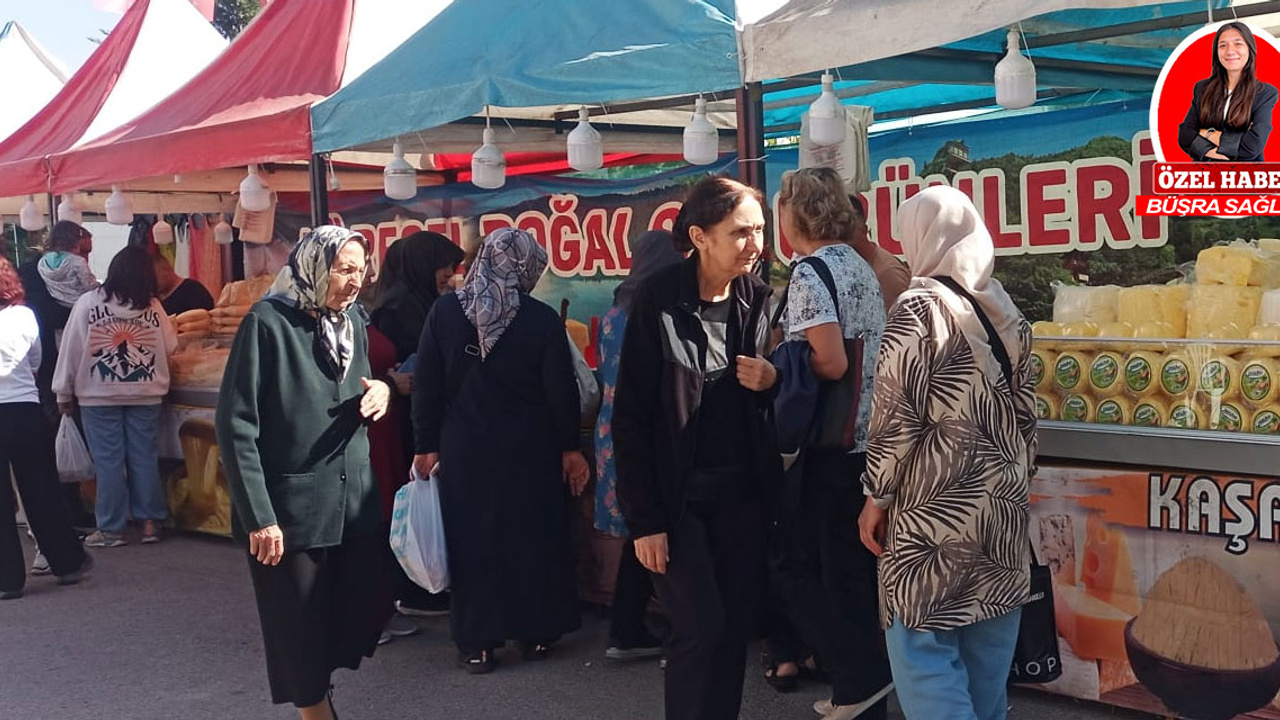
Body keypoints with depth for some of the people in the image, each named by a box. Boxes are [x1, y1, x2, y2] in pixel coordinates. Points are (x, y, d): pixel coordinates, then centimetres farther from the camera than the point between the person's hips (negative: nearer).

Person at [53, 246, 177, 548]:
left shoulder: (87, 303, -9)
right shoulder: (153, 306, -4)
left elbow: (71, 350, -5)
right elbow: (171, 346, 3)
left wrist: (64, 392, 4)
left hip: (99, 397, -2)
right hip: (146, 395, 2)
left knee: (108, 461, 3)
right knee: (145, 458, 9)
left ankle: (111, 529, 7)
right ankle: (150, 522, 13)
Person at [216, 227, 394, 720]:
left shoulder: (352, 321, 9)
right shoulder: (268, 322, -11)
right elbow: (236, 425, -14)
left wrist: (380, 392, -3)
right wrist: (258, 515, -18)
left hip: (355, 503, 6)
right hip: (291, 509, -6)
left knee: (368, 609, 8)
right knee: (301, 630, 4)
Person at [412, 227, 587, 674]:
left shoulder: (444, 312, -5)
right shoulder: (542, 320, -9)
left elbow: (426, 386, -3)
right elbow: (561, 391, -5)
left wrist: (427, 446, 5)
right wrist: (569, 448, 8)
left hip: (464, 453, 1)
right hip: (529, 453, -1)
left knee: (472, 541, 9)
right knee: (532, 539, 13)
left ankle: (476, 642, 13)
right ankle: (535, 633, 22)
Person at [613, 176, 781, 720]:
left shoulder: (758, 297, 2)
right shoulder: (658, 303, -13)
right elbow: (631, 418, -12)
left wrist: (773, 380, -10)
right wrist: (643, 519, -14)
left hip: (742, 494, 5)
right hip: (680, 498, -4)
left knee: (738, 623, 7)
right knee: (701, 627, -5)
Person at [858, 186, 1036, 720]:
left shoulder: (918, 308, -12)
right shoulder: (1004, 309, 8)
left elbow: (897, 417, -15)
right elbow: (1024, 410, 14)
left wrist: (877, 497, -5)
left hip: (935, 514, -7)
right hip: (1003, 507, 7)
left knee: (926, 655, -2)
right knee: (988, 654, 15)